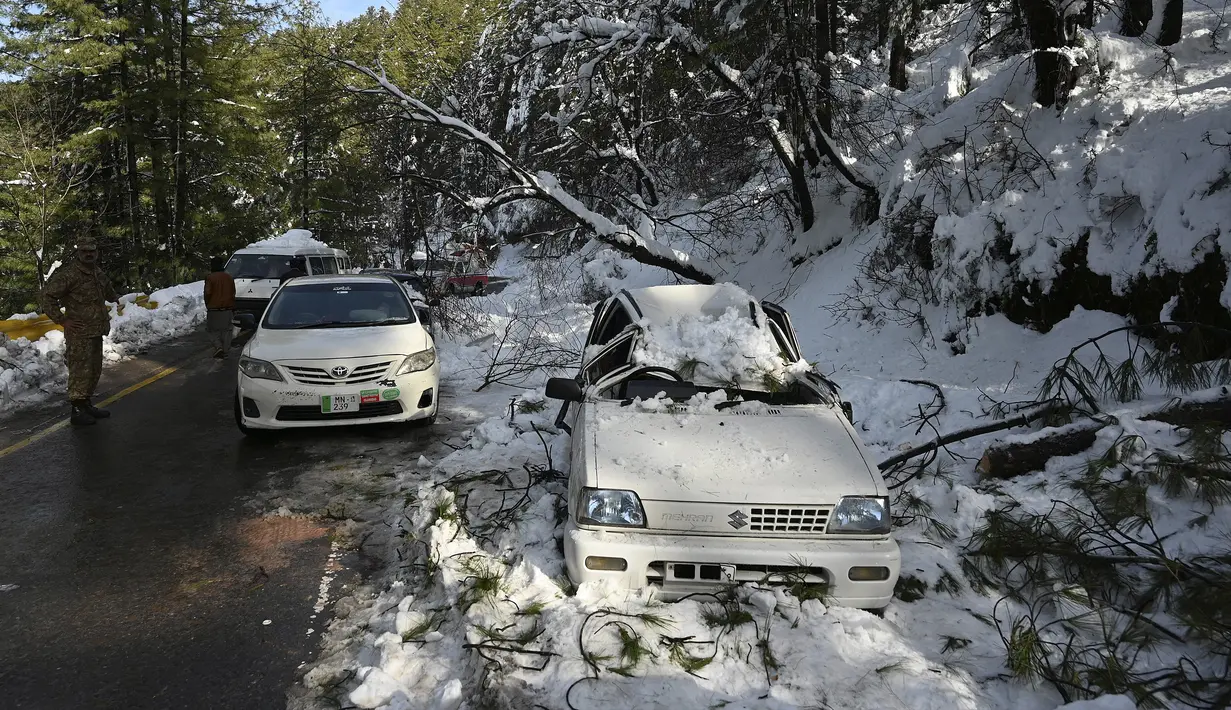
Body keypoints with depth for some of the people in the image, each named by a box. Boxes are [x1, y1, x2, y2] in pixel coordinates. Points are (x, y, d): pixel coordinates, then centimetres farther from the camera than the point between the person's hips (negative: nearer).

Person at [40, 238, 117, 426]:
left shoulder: (99, 274, 11)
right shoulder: (68, 274, -14)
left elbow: (109, 293, 34)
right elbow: (46, 297, -15)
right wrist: (63, 320, -15)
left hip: (96, 333, 8)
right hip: (79, 334, -8)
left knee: (94, 371, 15)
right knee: (80, 372, -6)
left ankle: (86, 405, 27)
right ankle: (77, 412, 0)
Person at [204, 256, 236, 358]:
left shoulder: (210, 278, -9)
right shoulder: (229, 277, 6)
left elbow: (207, 293, -13)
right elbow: (233, 293, 9)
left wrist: (207, 305, 3)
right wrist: (233, 308, 16)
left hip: (214, 309, -4)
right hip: (227, 309, 4)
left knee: (213, 329, 8)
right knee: (226, 330, 9)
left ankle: (218, 347, -9)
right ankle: (226, 351, 9)